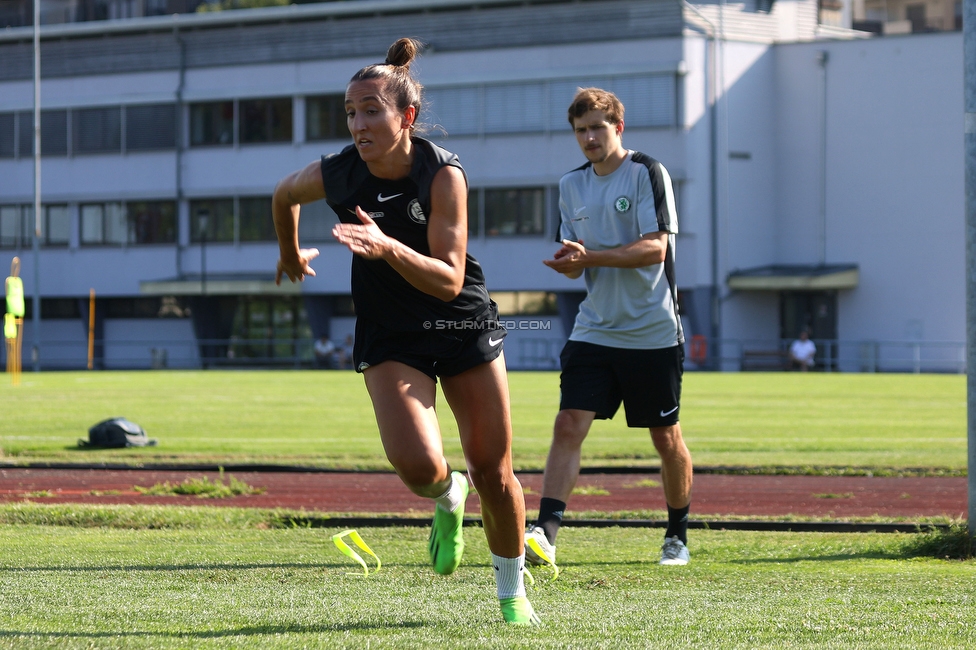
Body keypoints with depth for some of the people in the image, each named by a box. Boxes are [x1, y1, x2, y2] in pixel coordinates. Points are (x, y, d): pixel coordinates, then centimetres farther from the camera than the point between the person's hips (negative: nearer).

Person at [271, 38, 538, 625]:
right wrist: (291, 256, 28)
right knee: (416, 464, -23)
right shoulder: (335, 175, -13)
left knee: (493, 471, 2)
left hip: (464, 324, -1)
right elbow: (284, 195, 12)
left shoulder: (443, 174, -20)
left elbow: (449, 280, -25)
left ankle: (513, 590, 26)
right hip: (390, 335, 1)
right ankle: (447, 499, 15)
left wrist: (388, 248, -40)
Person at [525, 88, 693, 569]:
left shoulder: (647, 173, -7)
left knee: (666, 438, 7)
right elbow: (574, 261, 14)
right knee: (568, 425, -13)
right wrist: (569, 262, -11)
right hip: (594, 328, 4)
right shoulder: (571, 185, 11)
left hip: (653, 333, -4)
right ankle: (544, 534, -20)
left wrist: (590, 257, -25)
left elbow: (655, 247, -16)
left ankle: (678, 537, 25)